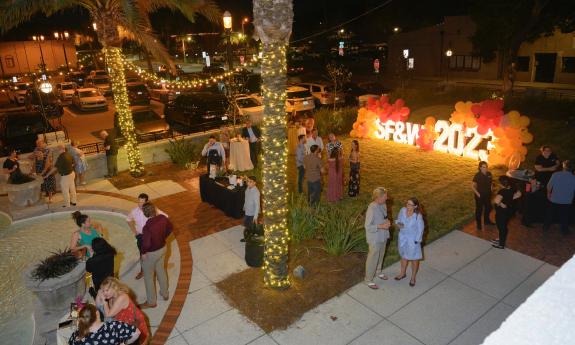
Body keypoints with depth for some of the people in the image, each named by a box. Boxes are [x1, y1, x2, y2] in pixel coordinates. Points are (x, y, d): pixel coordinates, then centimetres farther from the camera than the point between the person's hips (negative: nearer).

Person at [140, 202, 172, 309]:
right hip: (162, 248, 7)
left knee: (148, 277, 15)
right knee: (161, 270, 28)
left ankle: (151, 302, 32)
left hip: (151, 253, -7)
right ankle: (165, 294, 47)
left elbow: (146, 244, -31)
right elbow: (170, 228, 4)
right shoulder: (163, 218, -14)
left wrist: (143, 253, -11)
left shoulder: (147, 227, -34)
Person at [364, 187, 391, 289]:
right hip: (374, 238, -8)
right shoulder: (372, 209, -30)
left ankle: (378, 272, 50)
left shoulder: (383, 205, -4)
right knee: (373, 259, 8)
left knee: (380, 256, 26)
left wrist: (387, 222, -8)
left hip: (383, 236, 8)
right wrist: (381, 226, -31)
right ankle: (369, 280, 26)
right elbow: (368, 226, -26)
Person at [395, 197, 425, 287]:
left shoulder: (418, 216, -26)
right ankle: (403, 273, 47)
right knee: (404, 255, 25)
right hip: (402, 238, 5)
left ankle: (413, 278, 36)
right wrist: (398, 224, -18)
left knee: (414, 259, 15)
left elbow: (420, 229, -15)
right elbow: (398, 219, 4)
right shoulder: (403, 210, -14)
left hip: (413, 240, -4)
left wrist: (417, 241, -12)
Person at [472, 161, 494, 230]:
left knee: (488, 208, 22)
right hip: (480, 195, -5)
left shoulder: (489, 174, -6)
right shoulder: (477, 175, -20)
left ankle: (487, 221, 45)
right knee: (479, 209, 9)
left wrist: (491, 189, 2)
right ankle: (478, 224, 27)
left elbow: (491, 182, 12)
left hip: (487, 195, 6)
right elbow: (473, 186, -16)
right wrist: (478, 194, -18)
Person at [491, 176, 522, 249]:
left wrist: (501, 204, -25)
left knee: (501, 227, 8)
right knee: (504, 226, 24)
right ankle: (501, 239, 43)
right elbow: (519, 194, 14)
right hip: (509, 211, 8)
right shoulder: (512, 189, -5)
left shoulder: (502, 191, -30)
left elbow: (496, 201, -44)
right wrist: (511, 198, 5)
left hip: (501, 212, -8)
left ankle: (501, 244, 23)